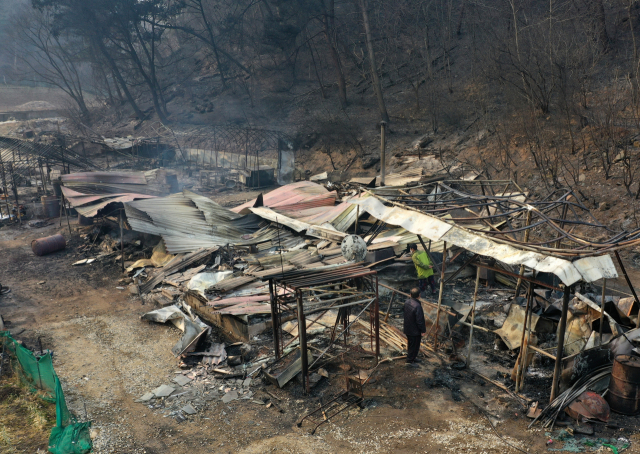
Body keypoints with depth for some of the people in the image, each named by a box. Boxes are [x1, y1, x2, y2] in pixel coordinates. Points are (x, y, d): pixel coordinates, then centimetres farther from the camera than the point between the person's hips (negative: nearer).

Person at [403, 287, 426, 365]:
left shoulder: (406, 302, -4)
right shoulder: (417, 306, -29)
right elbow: (419, 320, -24)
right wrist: (423, 330, -11)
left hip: (408, 329, 8)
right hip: (415, 331, -8)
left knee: (411, 345, 24)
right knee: (414, 346, 9)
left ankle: (412, 358, 40)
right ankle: (410, 361, 19)